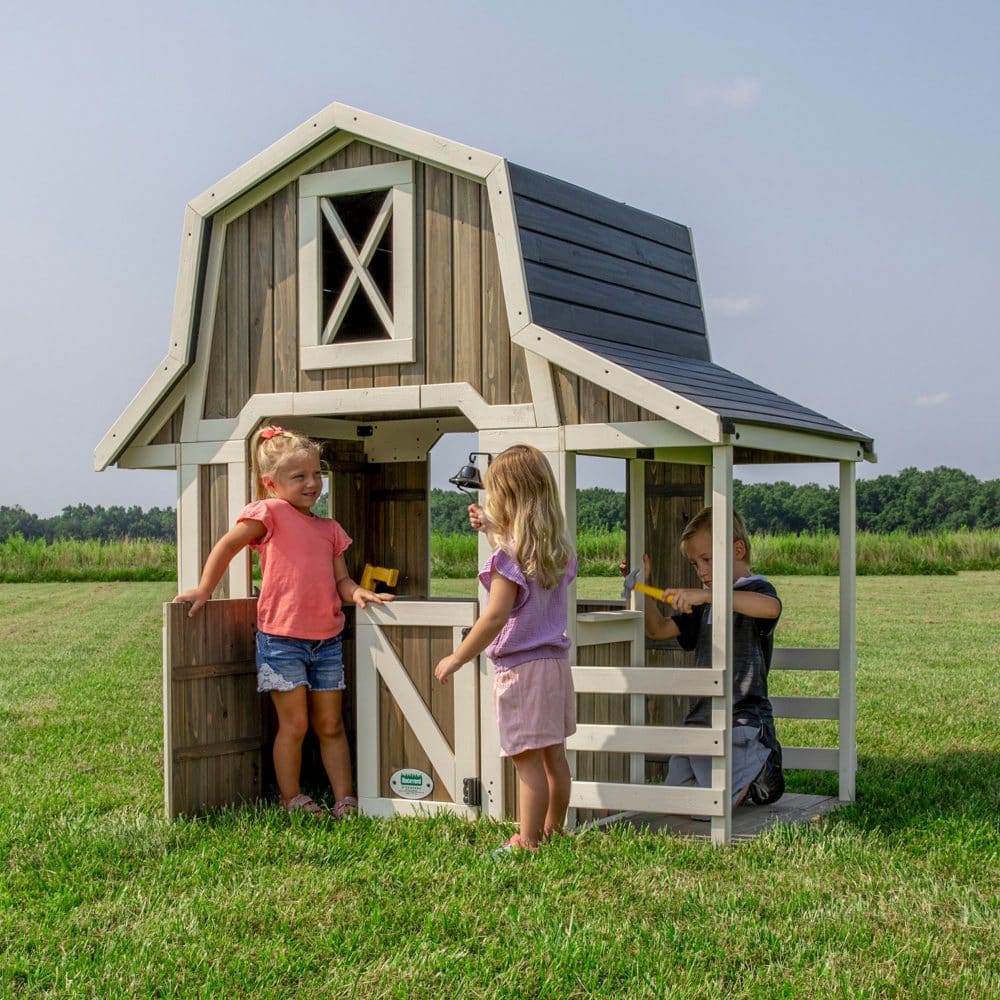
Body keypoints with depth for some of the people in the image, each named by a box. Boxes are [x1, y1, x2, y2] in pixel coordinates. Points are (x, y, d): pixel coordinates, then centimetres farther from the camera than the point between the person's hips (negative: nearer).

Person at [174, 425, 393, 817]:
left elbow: (340, 580, 13)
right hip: (281, 638, -5)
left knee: (330, 726, 9)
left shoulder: (329, 529, 14)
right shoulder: (270, 513, -5)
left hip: (326, 639, 6)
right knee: (294, 724, -1)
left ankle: (345, 800, 13)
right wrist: (204, 591, -6)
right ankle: (291, 800, 11)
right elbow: (227, 546, -5)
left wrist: (356, 592, -8)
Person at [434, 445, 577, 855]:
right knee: (553, 754, 16)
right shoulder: (556, 549, 8)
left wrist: (457, 659, -13)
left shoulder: (510, 555, -17)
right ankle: (553, 830, 27)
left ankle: (527, 842, -1)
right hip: (555, 662, 8)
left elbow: (495, 617, -22)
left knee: (527, 758, -4)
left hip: (521, 667, -8)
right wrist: (492, 531, 27)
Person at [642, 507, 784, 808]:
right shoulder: (704, 603, 20)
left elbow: (771, 607, -32)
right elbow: (659, 630, 20)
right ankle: (746, 771, 23)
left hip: (742, 720, -8)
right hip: (699, 720, 8)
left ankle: (763, 770, 11)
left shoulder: (755, 589, -6)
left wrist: (706, 594, -38)